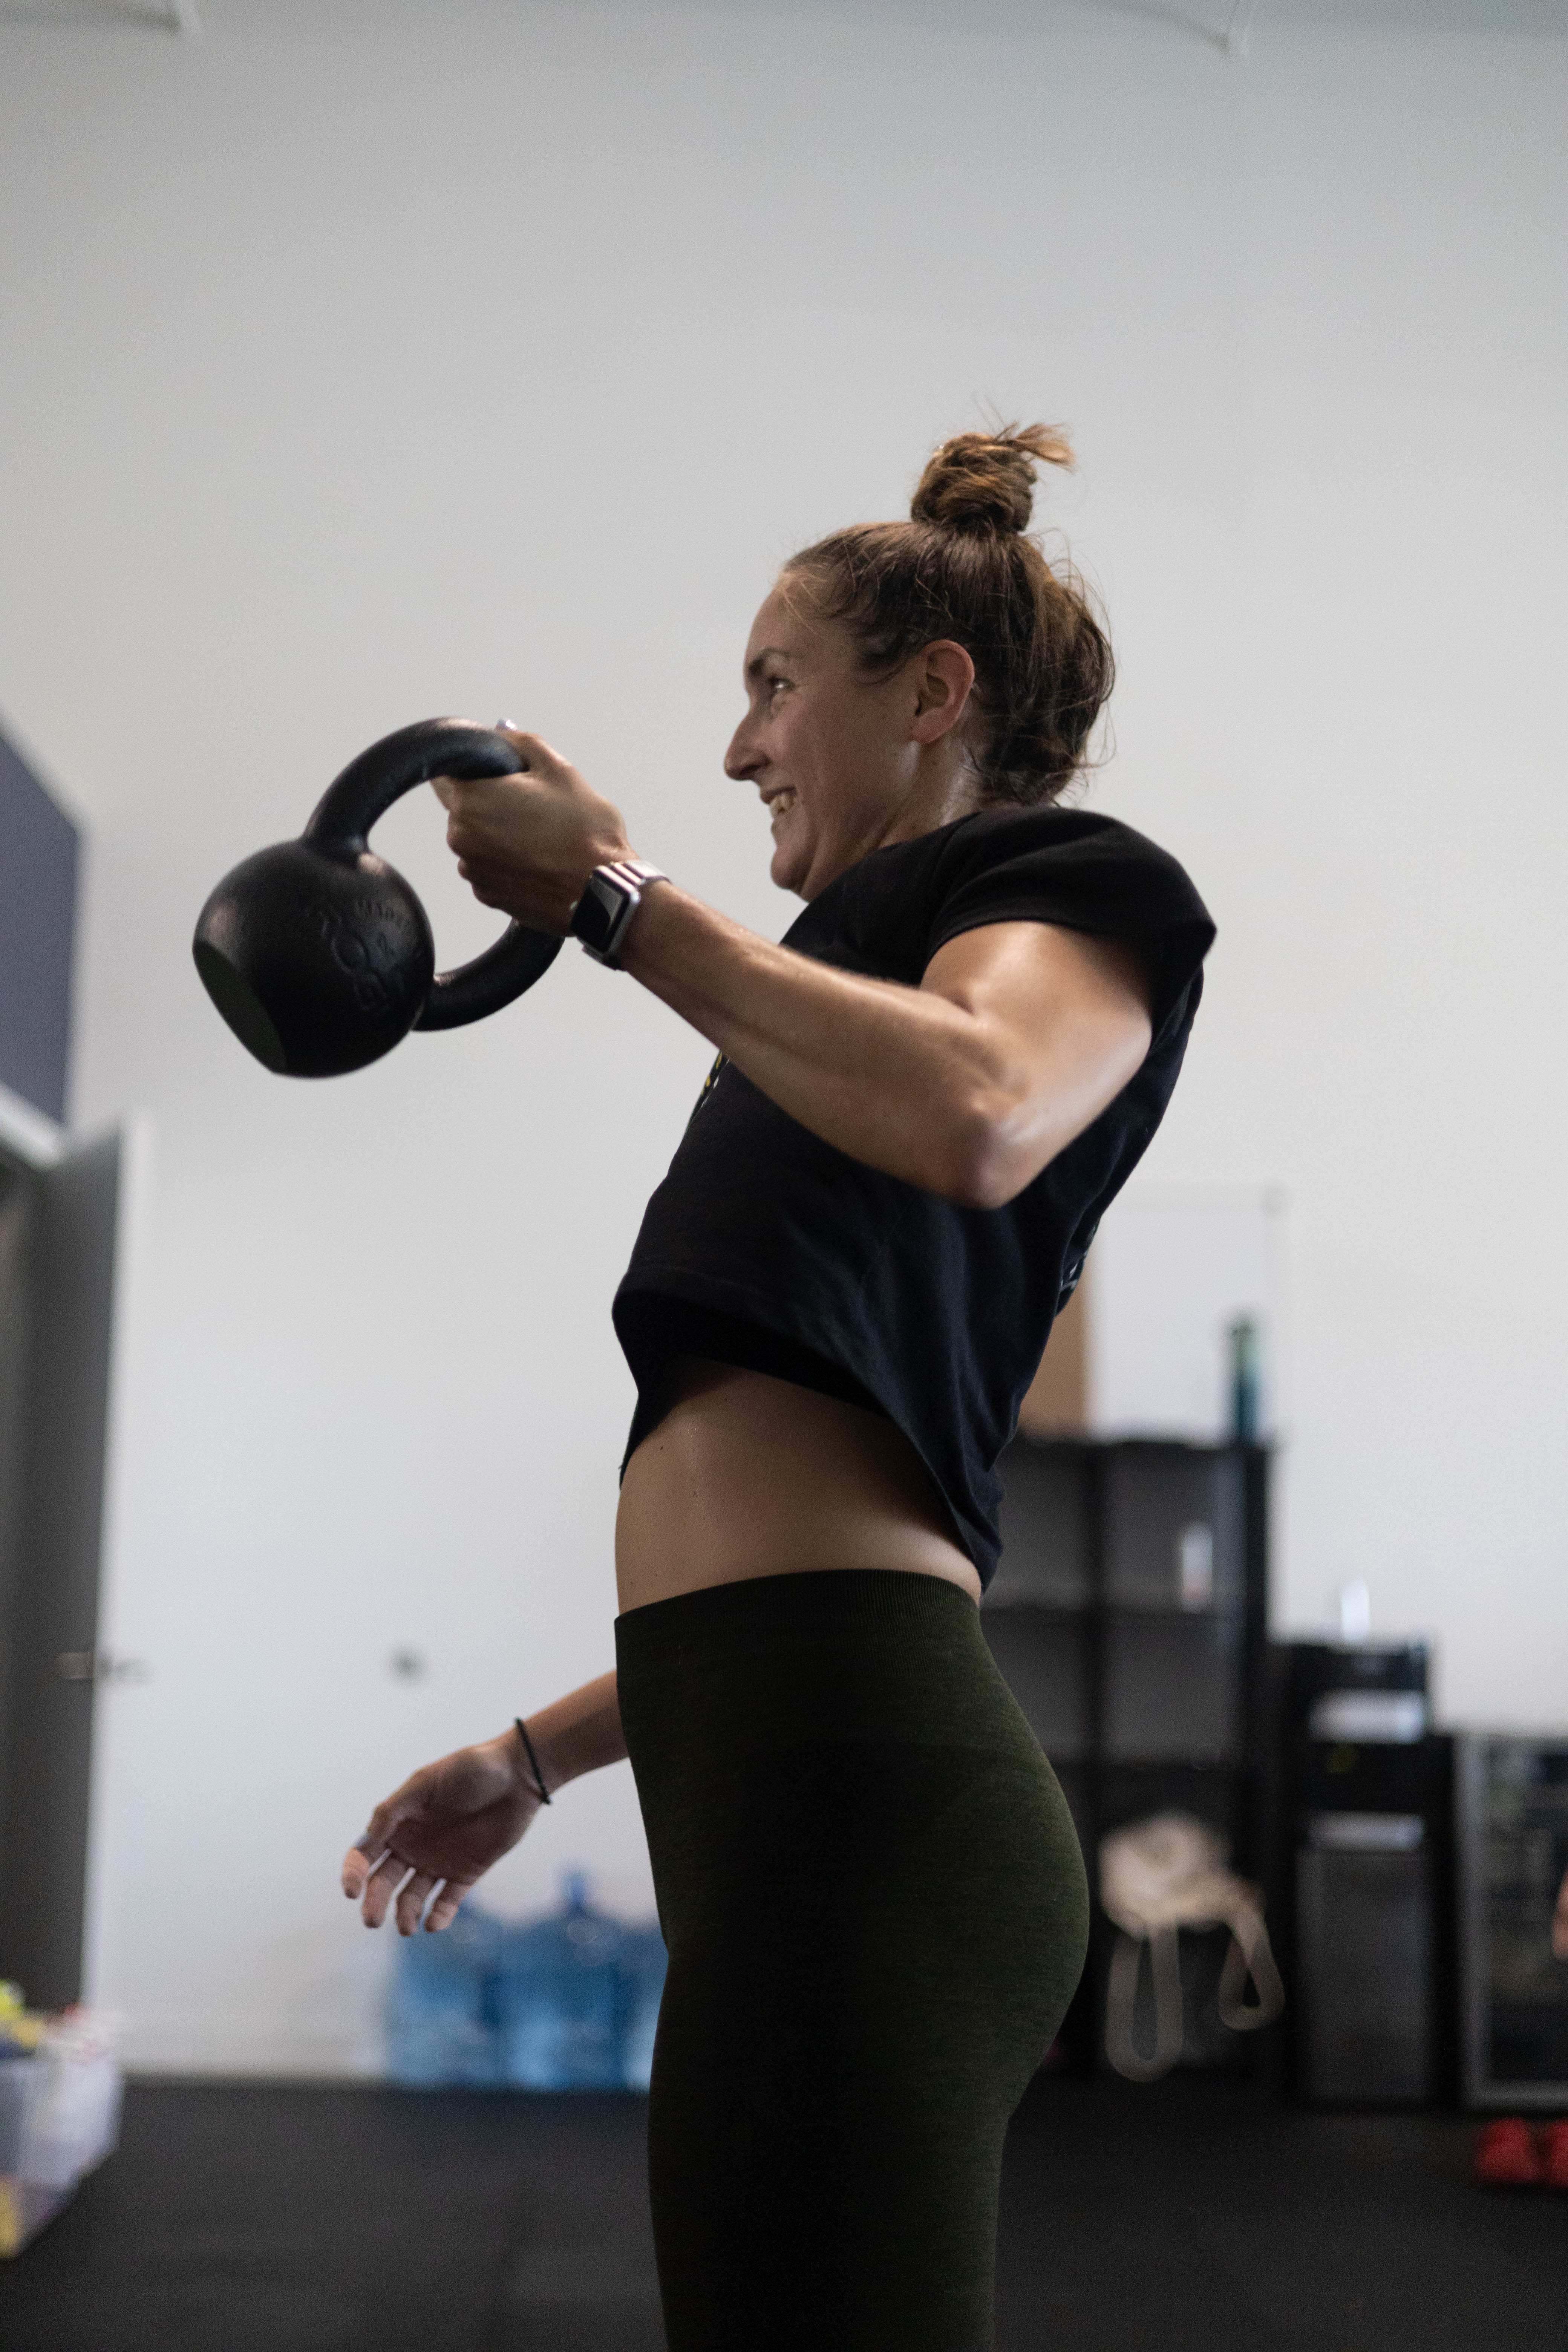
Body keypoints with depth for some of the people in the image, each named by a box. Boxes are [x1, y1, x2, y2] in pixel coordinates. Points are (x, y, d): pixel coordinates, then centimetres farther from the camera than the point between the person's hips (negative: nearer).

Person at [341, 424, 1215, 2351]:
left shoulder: (1071, 889, 7)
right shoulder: (895, 961, 30)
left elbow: (980, 1111, -22)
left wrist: (614, 898, -11)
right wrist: (535, 1758, 29)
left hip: (858, 1796, -9)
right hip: (824, 1782, 9)